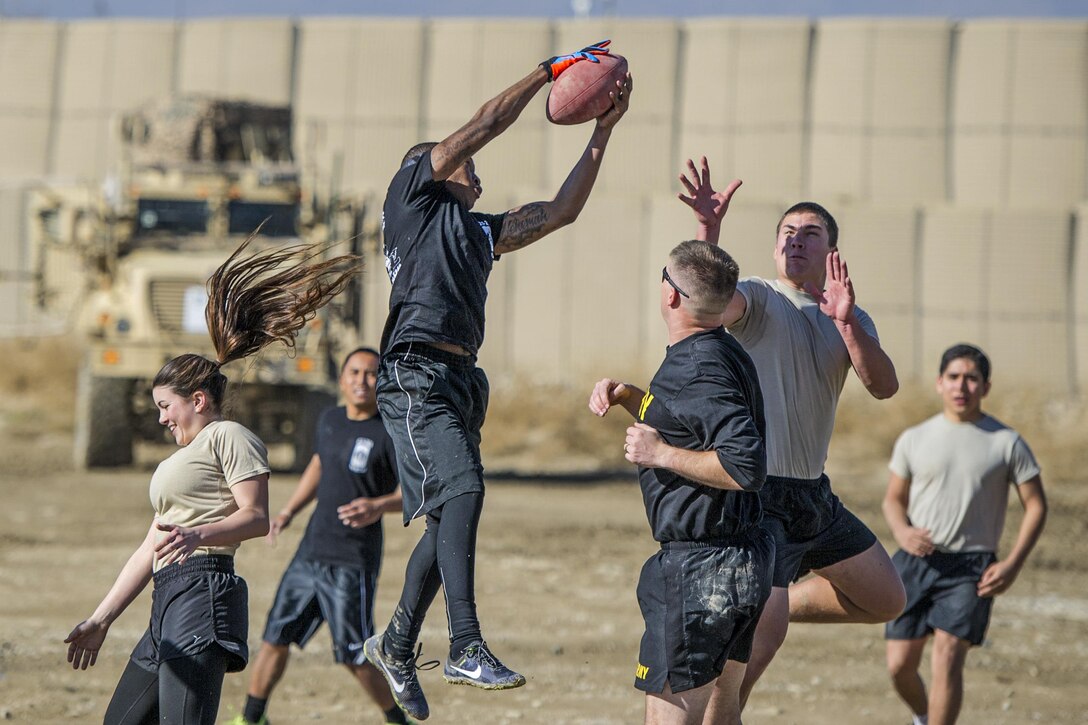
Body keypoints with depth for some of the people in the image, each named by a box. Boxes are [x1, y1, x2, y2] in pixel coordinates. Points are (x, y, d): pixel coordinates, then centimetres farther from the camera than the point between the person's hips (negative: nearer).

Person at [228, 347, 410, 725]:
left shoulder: (389, 433, -11)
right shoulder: (329, 421, 10)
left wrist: (380, 505, -38)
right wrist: (288, 512, 23)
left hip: (352, 563, -7)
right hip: (311, 552, 7)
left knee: (355, 656, -5)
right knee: (276, 637, 9)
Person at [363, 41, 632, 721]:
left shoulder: (480, 230, 28)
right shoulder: (413, 192, 9)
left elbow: (562, 210, 25)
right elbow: (487, 123, 3)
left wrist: (604, 129, 20)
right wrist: (553, 69, 9)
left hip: (461, 381, 9)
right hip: (417, 375, -9)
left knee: (449, 518, 9)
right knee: (462, 487, -24)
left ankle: (397, 645, 25)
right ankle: (467, 647, -33)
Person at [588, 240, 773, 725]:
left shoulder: (697, 369, -20)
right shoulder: (726, 354, 12)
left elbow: (746, 467, -30)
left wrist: (660, 453, -20)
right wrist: (627, 396, 15)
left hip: (700, 569, -11)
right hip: (745, 556, 11)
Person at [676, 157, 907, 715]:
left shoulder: (852, 320, 11)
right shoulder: (759, 299, -6)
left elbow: (884, 386, -8)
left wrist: (847, 325, -24)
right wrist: (708, 230, -45)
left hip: (813, 492, 7)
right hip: (758, 494, -7)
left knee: (885, 600, 16)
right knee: (765, 632, -17)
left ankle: (771, 609, 28)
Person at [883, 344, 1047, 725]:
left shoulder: (1006, 443, 1)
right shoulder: (913, 440, 7)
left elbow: (1036, 506, 4)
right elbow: (894, 498, 15)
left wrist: (1013, 564, -7)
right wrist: (902, 530, -9)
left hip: (971, 566, -3)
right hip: (915, 561, 3)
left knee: (947, 659, -18)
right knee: (899, 664, 1)